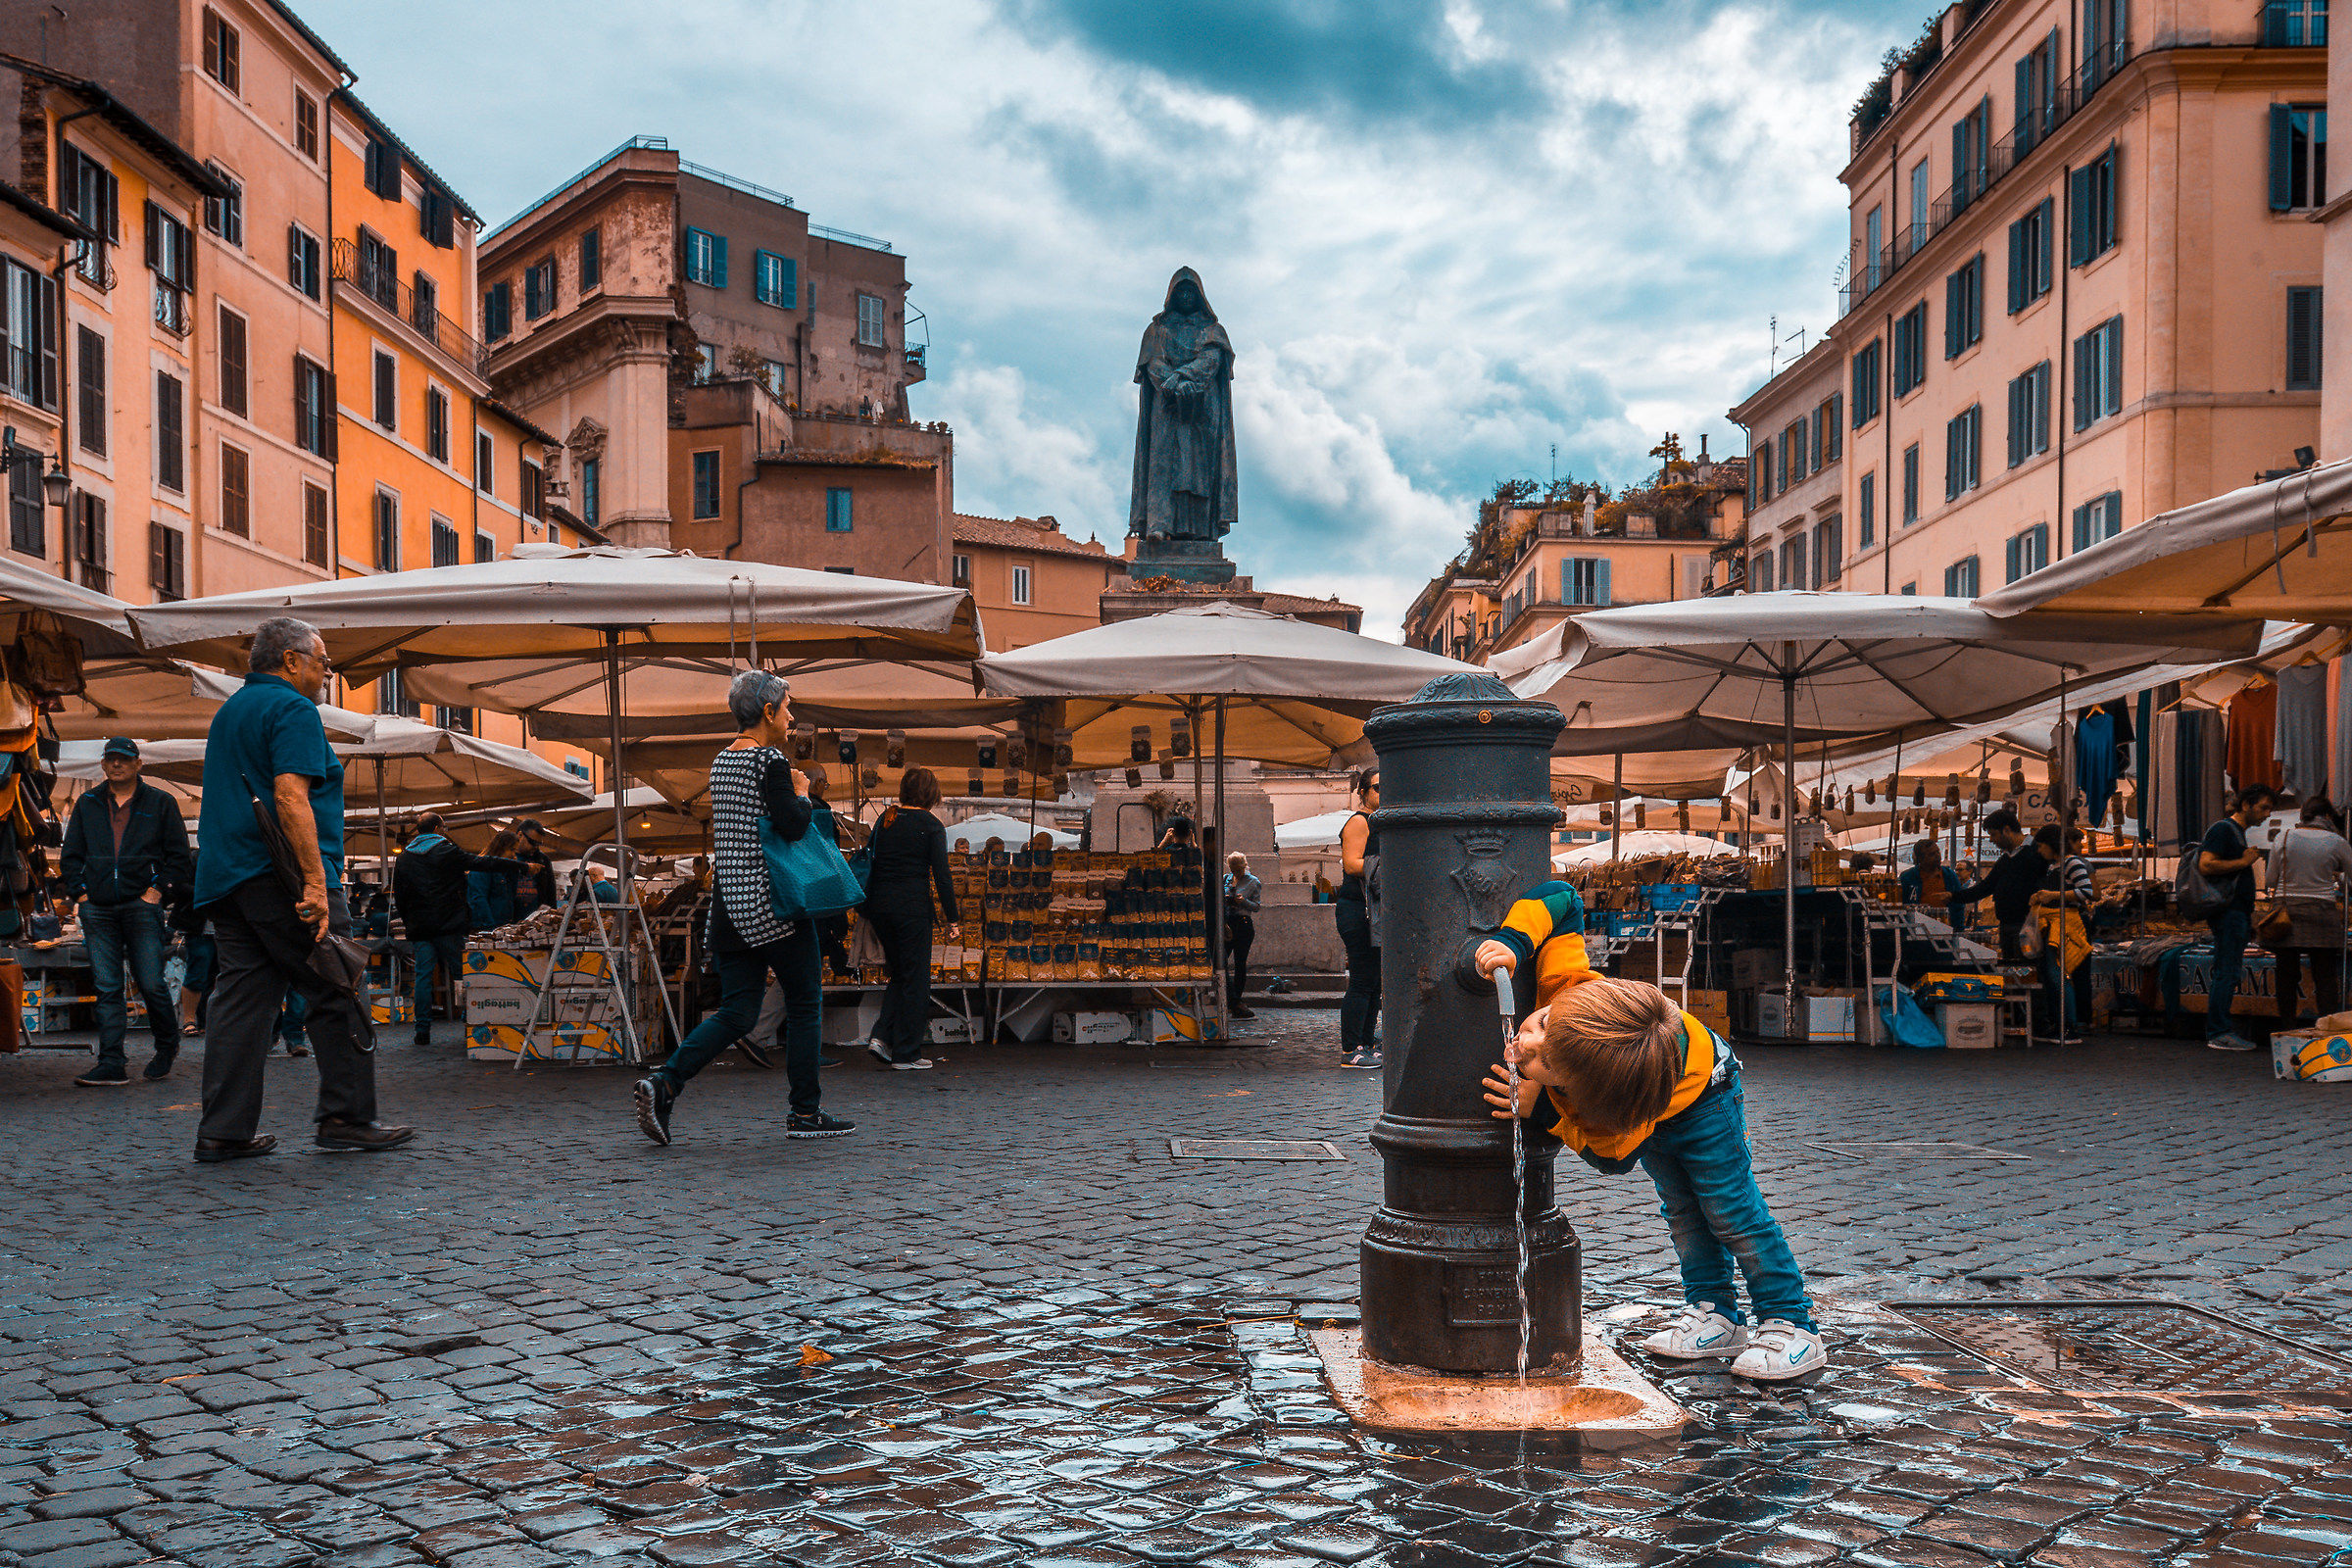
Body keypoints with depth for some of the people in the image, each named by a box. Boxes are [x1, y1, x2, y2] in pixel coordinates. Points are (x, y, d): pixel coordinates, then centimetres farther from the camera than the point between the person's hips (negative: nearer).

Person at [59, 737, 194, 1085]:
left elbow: (179, 856, 6)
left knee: (151, 984, -6)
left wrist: (158, 890, -5)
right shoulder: (87, 804, 16)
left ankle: (167, 1047, 17)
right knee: (107, 988, 0)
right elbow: (71, 855, 19)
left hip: (141, 904, -3)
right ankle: (111, 1064, 0)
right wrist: (80, 891, 6)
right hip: (97, 910, 3)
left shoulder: (159, 803, 7)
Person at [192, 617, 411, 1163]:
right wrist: (316, 881, -23)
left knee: (240, 997, 7)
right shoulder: (292, 710, -8)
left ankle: (222, 1131, 5)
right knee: (338, 996, -1)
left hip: (225, 878, 9)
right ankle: (347, 1117, 2)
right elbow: (290, 797, -20)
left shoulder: (230, 710, 23)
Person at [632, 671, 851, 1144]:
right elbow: (792, 827, -21)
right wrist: (802, 795, -2)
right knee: (805, 1002, 5)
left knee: (737, 1012, 9)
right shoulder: (770, 761, -12)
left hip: (729, 904, 8)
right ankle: (805, 1113, 11)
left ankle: (664, 1082, -7)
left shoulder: (721, 762, 14)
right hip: (771, 902, -8)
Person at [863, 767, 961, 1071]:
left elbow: (868, 861, 11)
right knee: (915, 979, 4)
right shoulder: (930, 825, -5)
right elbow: (942, 875, -8)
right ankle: (907, 1054, 6)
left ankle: (882, 1037, 5)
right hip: (912, 905, -5)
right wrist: (952, 920, -4)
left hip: (879, 904, 6)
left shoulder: (885, 820, 10)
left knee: (899, 974, 19)